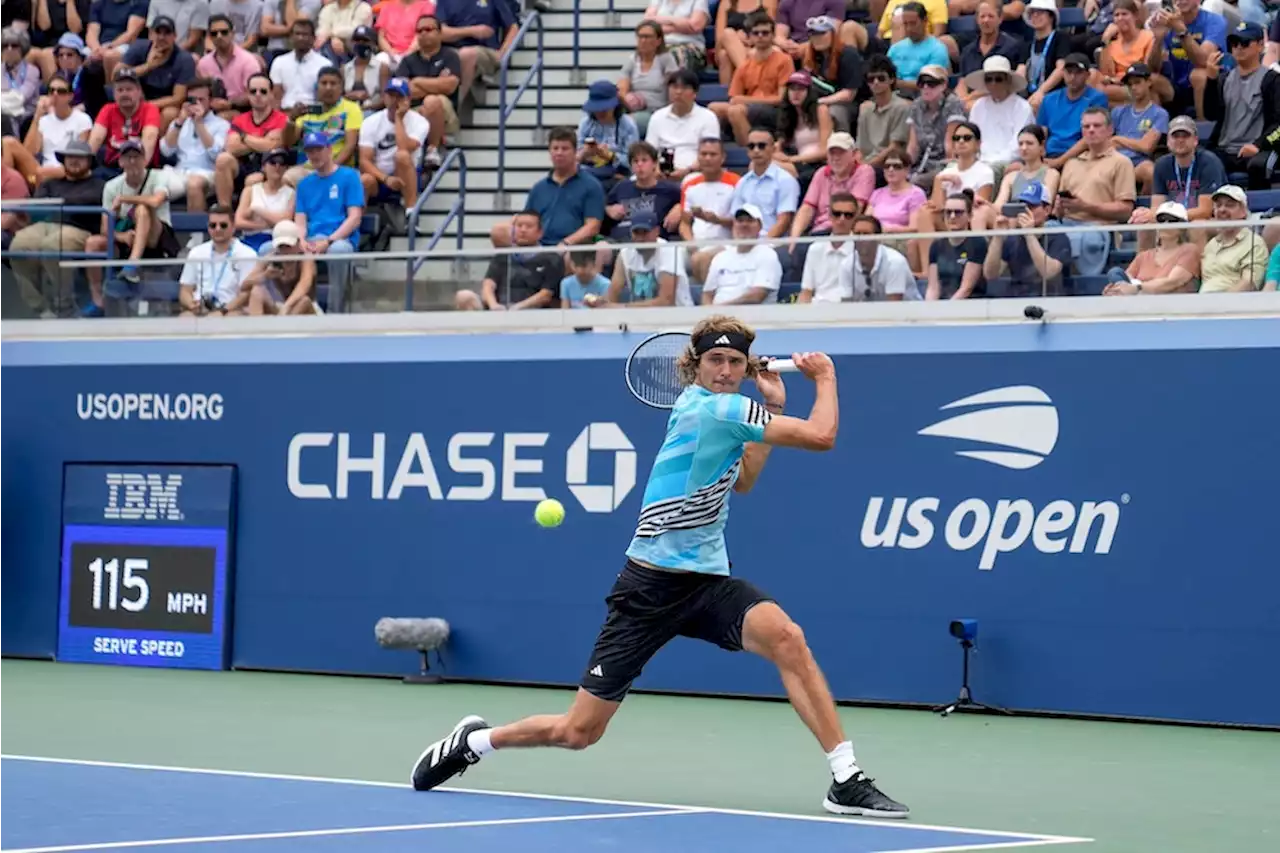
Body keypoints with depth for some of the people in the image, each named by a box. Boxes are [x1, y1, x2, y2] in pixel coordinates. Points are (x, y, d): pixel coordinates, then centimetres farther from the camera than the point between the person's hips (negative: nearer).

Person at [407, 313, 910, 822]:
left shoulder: (709, 407, 11)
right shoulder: (713, 407, -16)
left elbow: (742, 482, 27)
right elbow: (820, 436, -18)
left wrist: (774, 408, 22)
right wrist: (825, 376, -2)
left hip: (707, 581, 8)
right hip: (652, 585, -8)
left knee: (786, 638, -24)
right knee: (578, 732, 0)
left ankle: (846, 780, -22)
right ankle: (475, 741, 28)